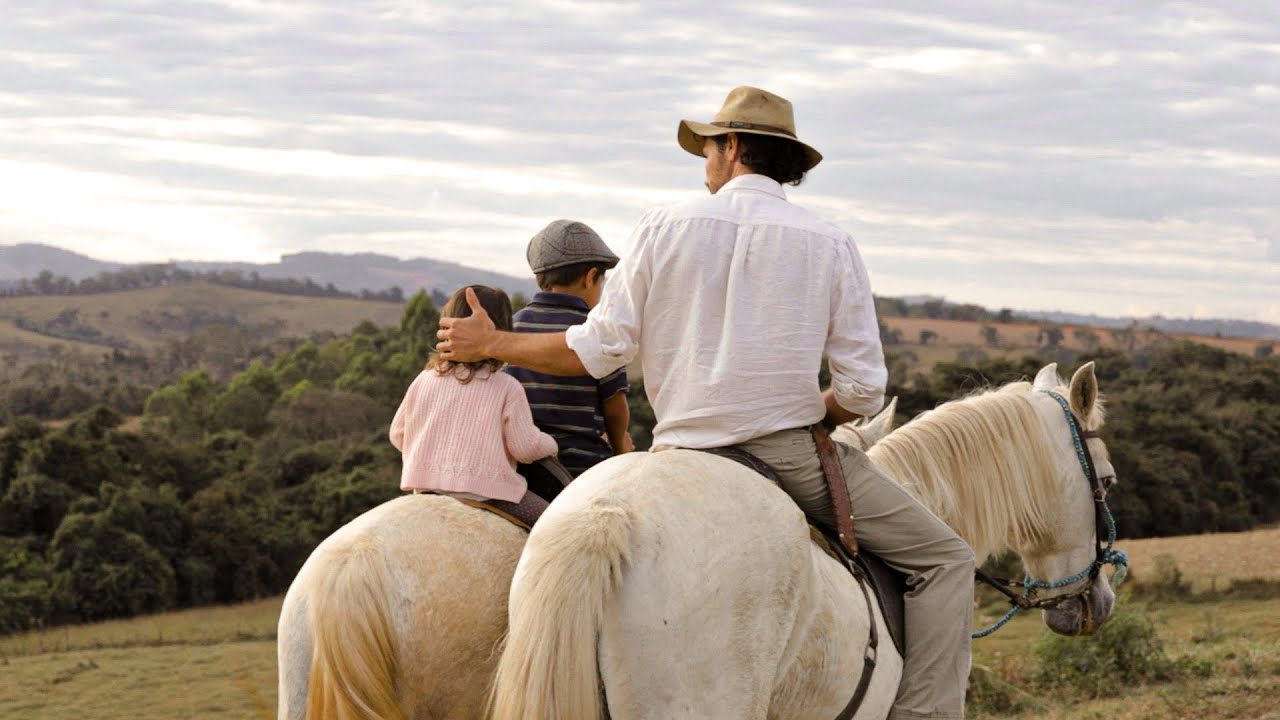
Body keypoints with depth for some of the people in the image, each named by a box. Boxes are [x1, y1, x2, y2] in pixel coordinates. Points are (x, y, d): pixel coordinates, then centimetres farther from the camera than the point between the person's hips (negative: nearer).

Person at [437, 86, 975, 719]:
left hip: (683, 453, 2)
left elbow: (598, 351, 0)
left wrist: (489, 343, 15)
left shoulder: (665, 227, 1)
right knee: (945, 559, 8)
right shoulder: (830, 244, -1)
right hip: (793, 454, -2)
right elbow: (863, 390, -3)